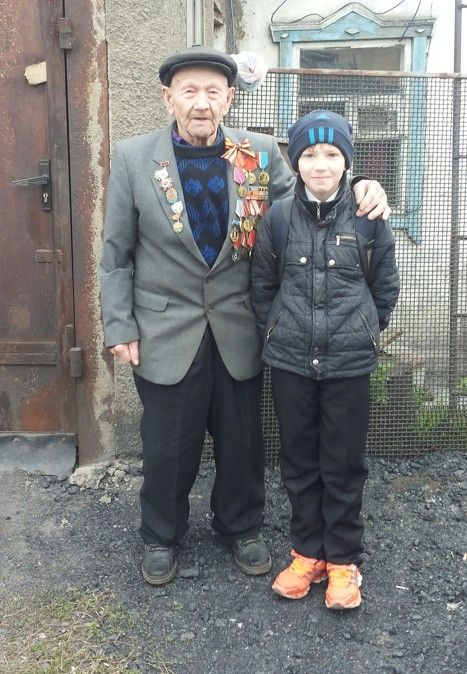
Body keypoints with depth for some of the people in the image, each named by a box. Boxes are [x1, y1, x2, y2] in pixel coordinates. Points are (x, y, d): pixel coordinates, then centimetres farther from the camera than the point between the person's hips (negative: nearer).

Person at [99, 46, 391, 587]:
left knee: (242, 441, 16)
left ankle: (240, 527, 41)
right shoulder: (132, 158, -4)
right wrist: (120, 328, -5)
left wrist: (359, 190, -13)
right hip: (166, 332, -1)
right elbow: (116, 254, -1)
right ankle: (161, 537, 37)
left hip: (238, 332, 2)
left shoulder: (260, 154, -1)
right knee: (168, 447, 12)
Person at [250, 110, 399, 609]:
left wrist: (360, 334, 7)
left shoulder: (368, 218, -3)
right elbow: (262, 286, 8)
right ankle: (307, 551, 29)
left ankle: (343, 559, 25)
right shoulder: (277, 218, -1)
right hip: (289, 362, 2)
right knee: (298, 460, 12)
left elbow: (385, 287, 6)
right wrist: (279, 334, 7)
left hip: (348, 363, -1)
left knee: (345, 463, 8)